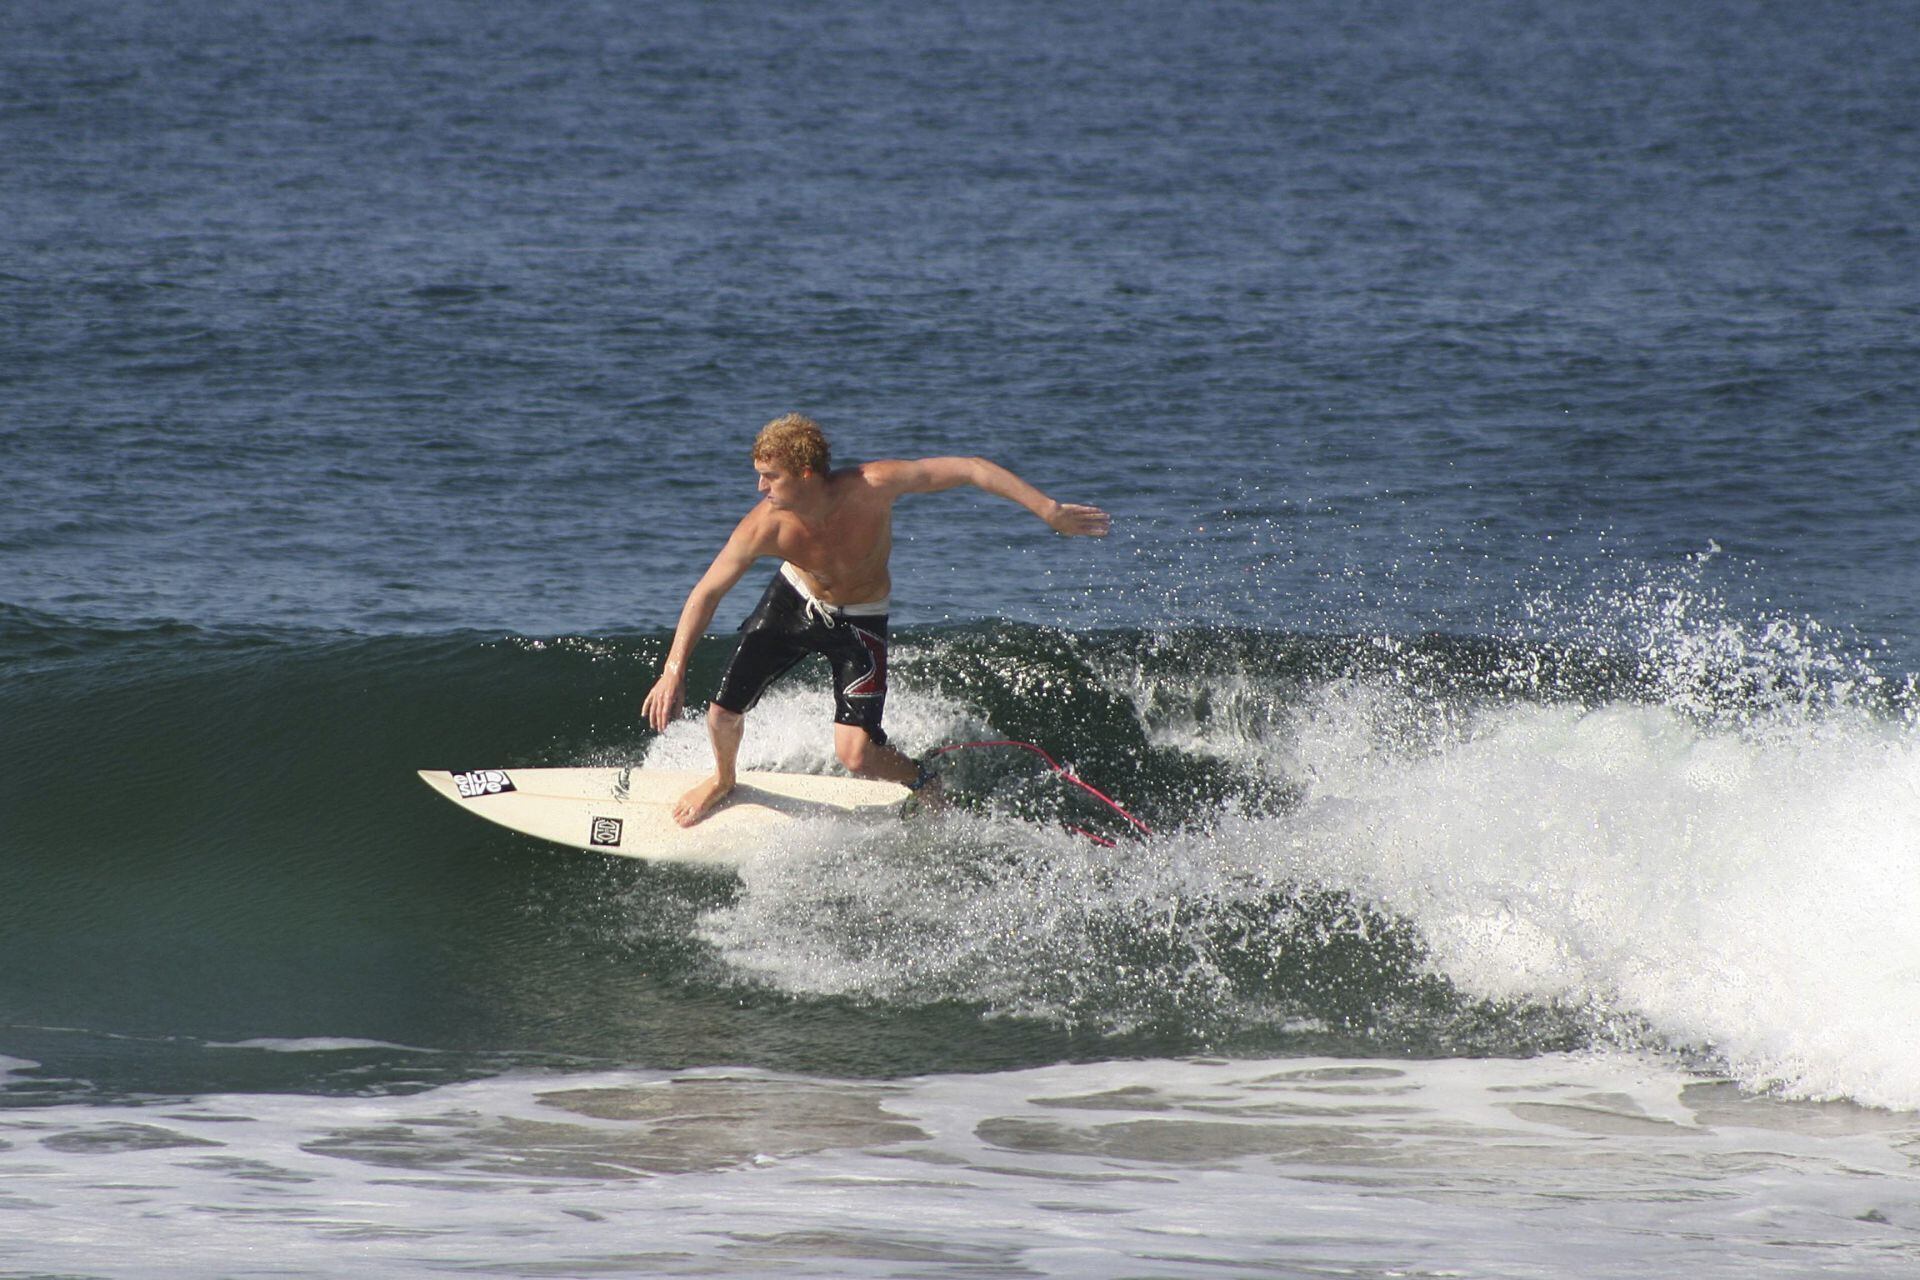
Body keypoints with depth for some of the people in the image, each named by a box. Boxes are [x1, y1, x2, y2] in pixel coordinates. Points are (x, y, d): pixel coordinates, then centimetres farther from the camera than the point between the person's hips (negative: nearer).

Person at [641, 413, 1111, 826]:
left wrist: (1050, 511, -32)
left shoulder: (872, 486, -35)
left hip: (860, 622, -2)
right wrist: (674, 671, -24)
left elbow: (971, 470, -30)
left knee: (856, 753, -16)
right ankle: (723, 780, 32)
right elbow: (707, 592, -19)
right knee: (723, 714, -5)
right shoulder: (766, 527, -30)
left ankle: (922, 784, 19)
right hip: (794, 602, 2)